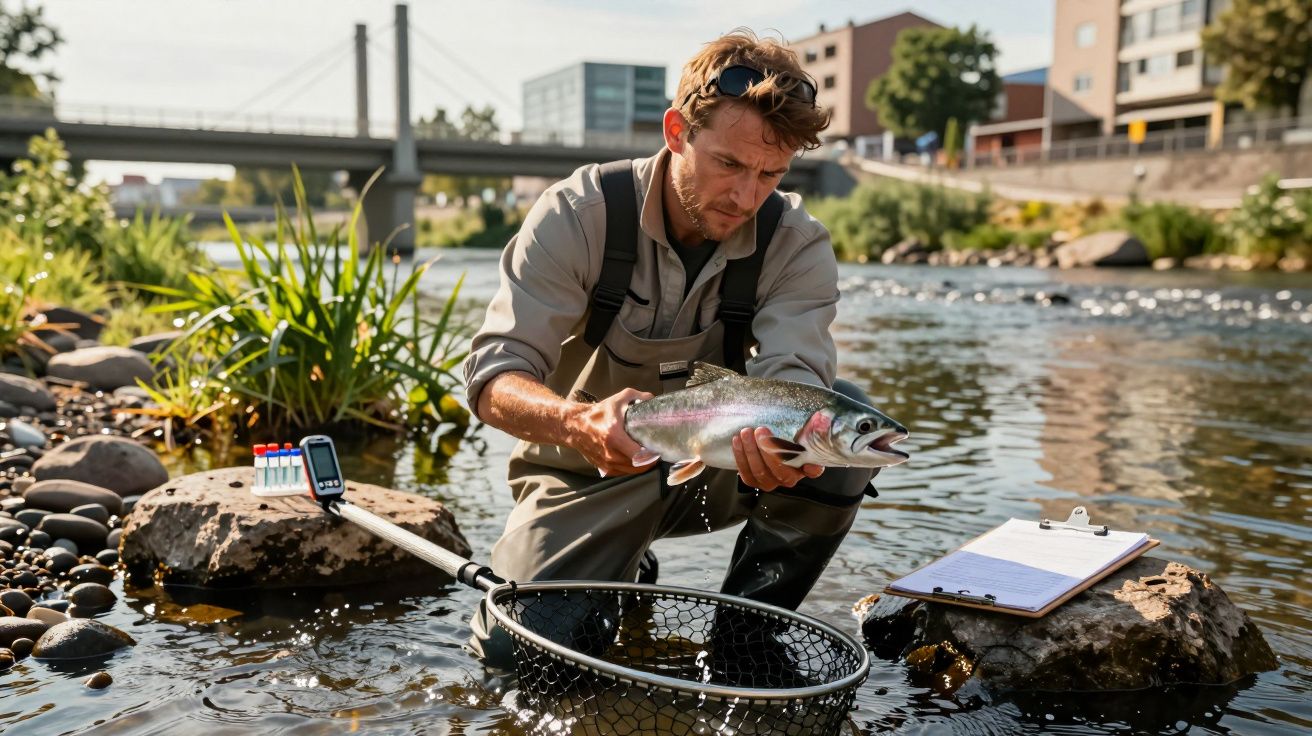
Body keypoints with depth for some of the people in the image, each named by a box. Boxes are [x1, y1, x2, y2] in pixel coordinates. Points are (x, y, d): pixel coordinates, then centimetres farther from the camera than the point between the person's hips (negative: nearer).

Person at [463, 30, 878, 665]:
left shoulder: (797, 246, -14)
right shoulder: (579, 214, -20)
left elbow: (792, 381, -29)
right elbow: (494, 375, -24)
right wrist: (579, 422, -48)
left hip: (717, 469, 1)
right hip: (589, 474, -1)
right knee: (513, 646, -19)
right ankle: (622, 583, 16)